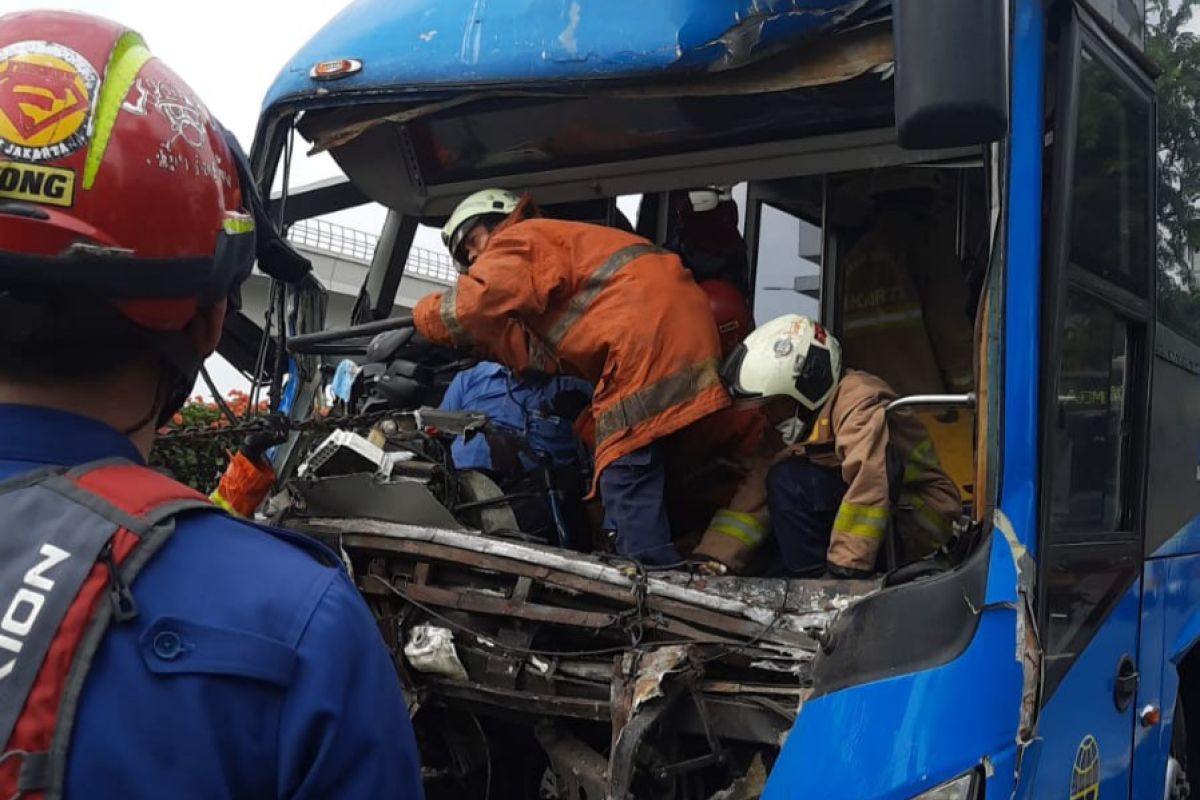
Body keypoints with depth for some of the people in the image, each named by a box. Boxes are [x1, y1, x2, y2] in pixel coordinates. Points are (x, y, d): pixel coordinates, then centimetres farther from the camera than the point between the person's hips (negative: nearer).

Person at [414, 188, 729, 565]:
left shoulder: (520, 239, 9)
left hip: (651, 325, -10)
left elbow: (480, 301, -14)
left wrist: (427, 314, 6)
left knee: (626, 470, -10)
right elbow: (548, 355, 18)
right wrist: (478, 337, 9)